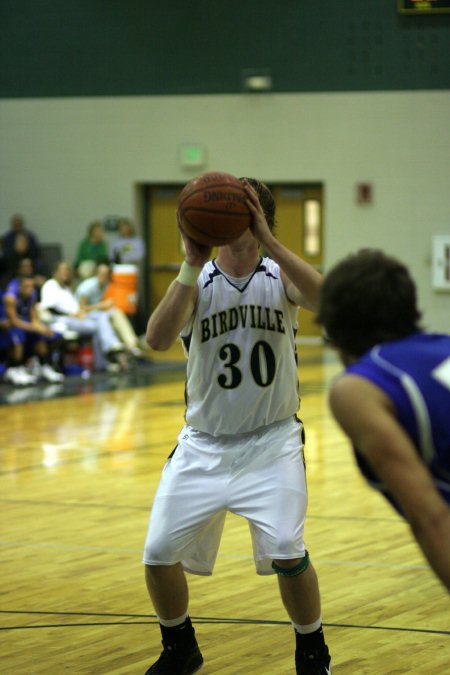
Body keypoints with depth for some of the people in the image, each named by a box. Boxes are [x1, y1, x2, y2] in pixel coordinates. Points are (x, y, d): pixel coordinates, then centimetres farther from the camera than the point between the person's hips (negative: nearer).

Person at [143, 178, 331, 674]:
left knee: (286, 553, -18)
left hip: (272, 442, -2)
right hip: (204, 443, 2)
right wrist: (191, 266, -33)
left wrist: (269, 241, -36)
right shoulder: (196, 282, -5)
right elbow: (157, 339, -24)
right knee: (158, 553, -3)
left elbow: (324, 299, -29)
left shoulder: (280, 277, -5)